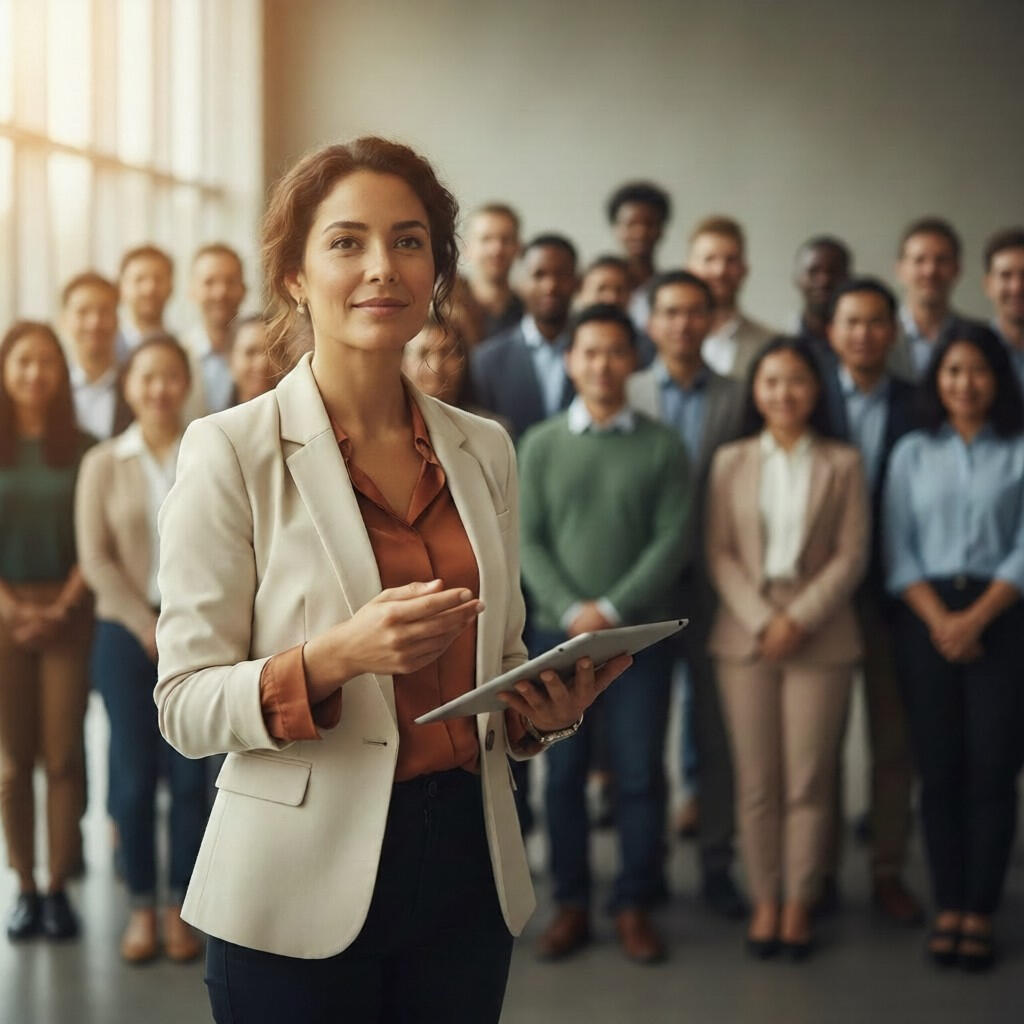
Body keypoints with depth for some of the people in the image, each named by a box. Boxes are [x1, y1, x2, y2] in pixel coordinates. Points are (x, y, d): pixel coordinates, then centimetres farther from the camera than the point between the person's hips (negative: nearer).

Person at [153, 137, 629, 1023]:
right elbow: (185, 707, -10)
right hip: (306, 881, -4)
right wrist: (335, 656, -26)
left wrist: (547, 709, -7)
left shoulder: (484, 450, 6)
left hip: (468, 860, 5)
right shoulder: (231, 451, -8)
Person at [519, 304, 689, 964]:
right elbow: (528, 540, 0)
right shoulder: (540, 445, 5)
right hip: (558, 633, 1)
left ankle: (635, 905, 13)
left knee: (641, 773, 1)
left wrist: (612, 608, -14)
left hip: (640, 634, -1)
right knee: (564, 772, 6)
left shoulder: (662, 446, 2)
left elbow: (672, 538, -5)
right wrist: (572, 611, -13)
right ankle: (571, 904, 16)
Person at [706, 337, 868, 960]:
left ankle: (800, 903, 10)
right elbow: (719, 553, 3)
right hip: (744, 633, 1)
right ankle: (764, 901, 11)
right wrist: (761, 620, -10)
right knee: (756, 780, 3)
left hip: (821, 635, -1)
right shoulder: (731, 461, 8)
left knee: (810, 779, 0)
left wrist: (799, 618, -11)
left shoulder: (843, 464, 5)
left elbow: (852, 556, 0)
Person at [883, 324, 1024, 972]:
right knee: (940, 766, 1)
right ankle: (948, 907, 8)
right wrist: (938, 619, -9)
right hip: (927, 619, 2)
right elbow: (899, 549, 5)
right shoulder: (912, 455, 11)